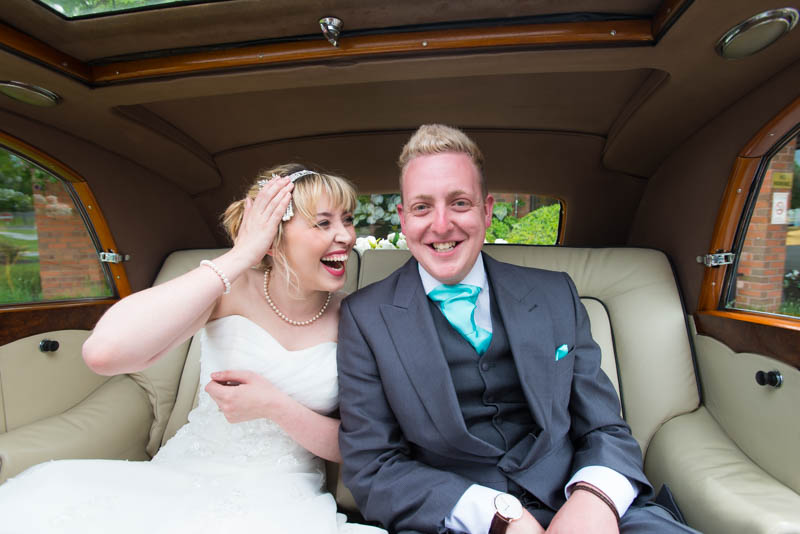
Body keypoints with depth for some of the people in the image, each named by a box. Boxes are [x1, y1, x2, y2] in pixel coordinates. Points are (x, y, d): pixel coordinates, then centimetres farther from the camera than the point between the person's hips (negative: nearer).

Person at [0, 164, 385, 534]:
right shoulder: (229, 290, -11)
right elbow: (104, 352, -28)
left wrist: (275, 406, -21)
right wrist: (238, 257, -26)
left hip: (280, 499, 0)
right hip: (185, 478, 1)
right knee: (44, 501, -24)